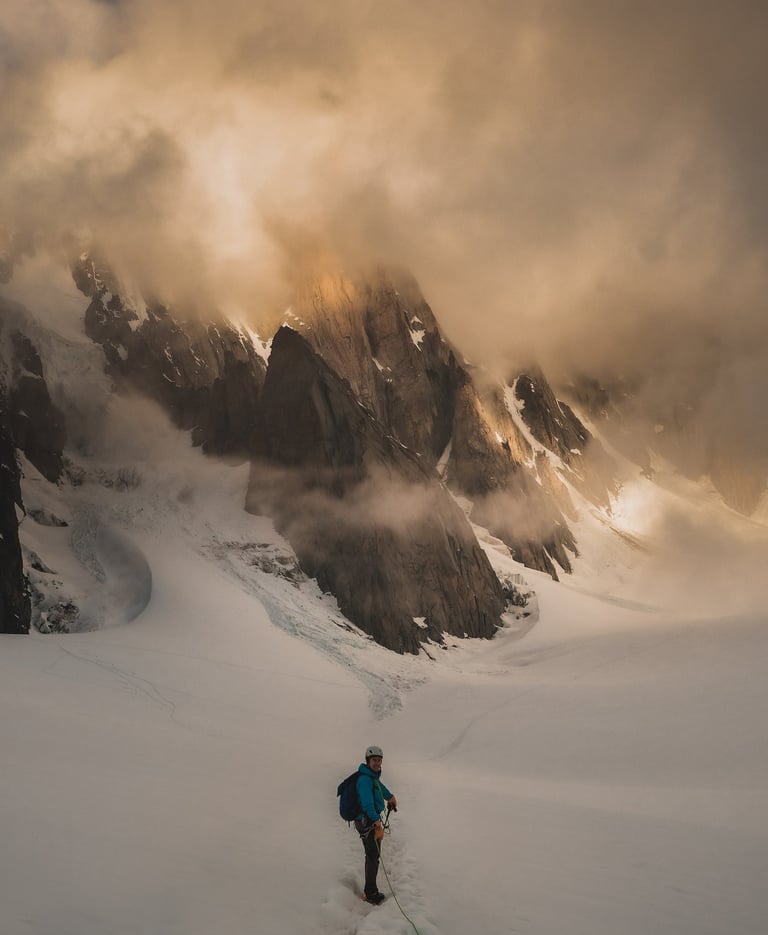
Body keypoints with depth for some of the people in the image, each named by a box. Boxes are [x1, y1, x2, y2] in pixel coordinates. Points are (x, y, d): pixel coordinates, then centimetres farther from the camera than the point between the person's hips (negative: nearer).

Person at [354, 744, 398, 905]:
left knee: (373, 856, 14)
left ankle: (370, 891, 22)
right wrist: (377, 823, -34)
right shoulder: (365, 779, -20)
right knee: (373, 857, -5)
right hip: (367, 822, -10)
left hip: (372, 820, 10)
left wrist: (390, 797, 50)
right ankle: (370, 893, 2)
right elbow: (367, 803, -29)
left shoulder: (373, 776, 11)